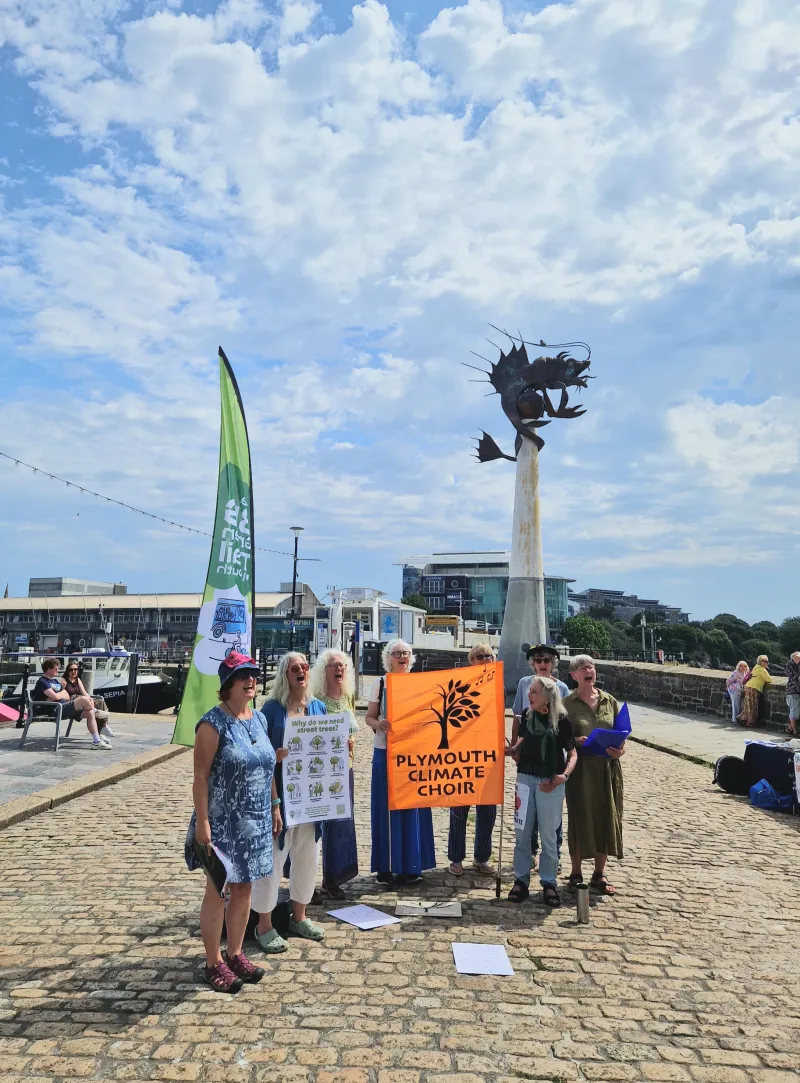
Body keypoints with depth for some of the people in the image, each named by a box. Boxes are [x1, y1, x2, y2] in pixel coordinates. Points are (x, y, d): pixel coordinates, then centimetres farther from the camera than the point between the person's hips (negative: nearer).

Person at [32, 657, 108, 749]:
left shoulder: (56, 681, 24)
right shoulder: (42, 682, -4)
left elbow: (68, 697, 16)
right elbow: (55, 697, -18)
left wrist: (59, 695, -5)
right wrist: (63, 693, 3)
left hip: (66, 707, 9)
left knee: (90, 713, -9)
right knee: (84, 699, -25)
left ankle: (97, 741, -11)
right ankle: (96, 712, 8)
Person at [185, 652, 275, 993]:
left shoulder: (259, 718, 6)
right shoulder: (213, 723, -15)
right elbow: (200, 776, -16)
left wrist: (275, 806, 14)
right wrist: (202, 822, -19)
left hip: (255, 822, 7)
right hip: (222, 822, -7)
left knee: (243, 888, 16)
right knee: (218, 891, 6)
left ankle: (235, 953, 32)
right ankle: (213, 963, 21)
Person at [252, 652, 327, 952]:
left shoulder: (318, 707, 7)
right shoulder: (273, 708, -8)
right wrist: (277, 755, -27)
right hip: (279, 792, -5)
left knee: (307, 855, 15)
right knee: (272, 857, 1)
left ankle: (299, 916, 32)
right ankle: (264, 925, 16)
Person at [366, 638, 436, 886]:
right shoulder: (380, 684, 0)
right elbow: (369, 717, 0)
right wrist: (379, 724, -21)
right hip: (385, 752, -2)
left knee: (412, 808, 6)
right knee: (386, 808, 1)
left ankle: (410, 865, 19)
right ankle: (386, 867, 12)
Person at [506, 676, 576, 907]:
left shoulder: (561, 720, -9)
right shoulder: (527, 714, 2)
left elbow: (572, 753, -4)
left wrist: (563, 776, -19)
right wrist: (509, 750, -1)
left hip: (551, 782, -4)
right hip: (525, 777, 4)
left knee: (548, 835, 5)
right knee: (522, 832, 8)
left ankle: (549, 882, 20)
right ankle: (521, 880, 20)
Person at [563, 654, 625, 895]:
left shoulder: (610, 701, 7)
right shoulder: (567, 703, -2)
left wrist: (620, 749, -8)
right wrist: (576, 741, -21)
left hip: (608, 767, 3)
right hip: (581, 767, -3)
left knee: (607, 819, 8)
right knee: (580, 819, 3)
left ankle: (599, 875, 24)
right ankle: (576, 874, 19)